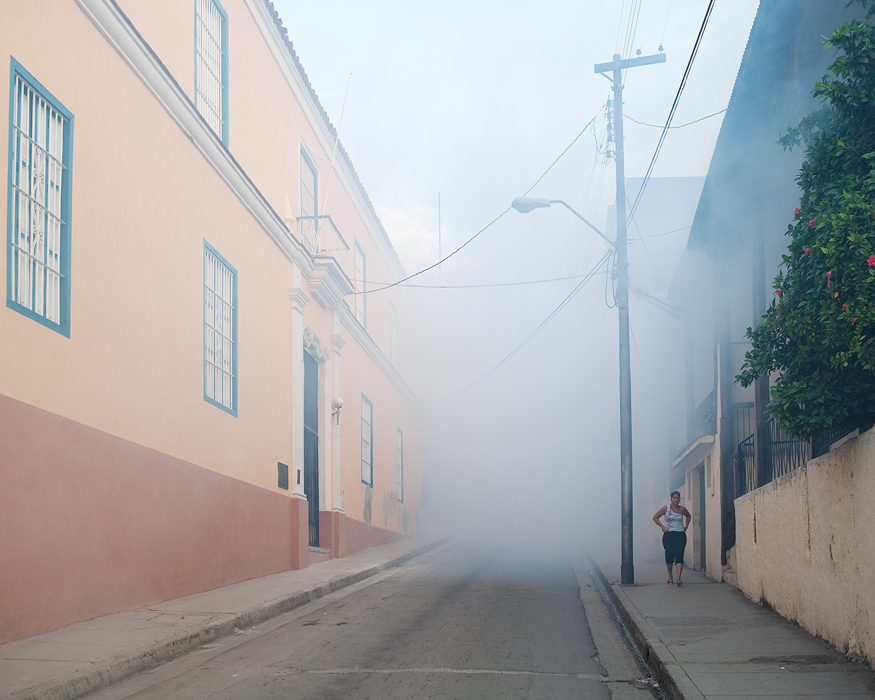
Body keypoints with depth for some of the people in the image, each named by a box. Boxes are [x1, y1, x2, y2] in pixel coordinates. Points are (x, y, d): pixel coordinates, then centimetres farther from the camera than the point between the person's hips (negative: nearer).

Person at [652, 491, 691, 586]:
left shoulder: (682, 509, 7)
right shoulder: (666, 508, 1)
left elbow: (688, 516, 28)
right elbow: (655, 517, 8)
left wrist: (686, 526, 15)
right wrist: (662, 526, -2)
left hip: (680, 535, 1)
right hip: (669, 535, -1)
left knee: (679, 556, -11)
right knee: (669, 556, 1)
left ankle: (679, 579, -20)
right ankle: (670, 576, 22)